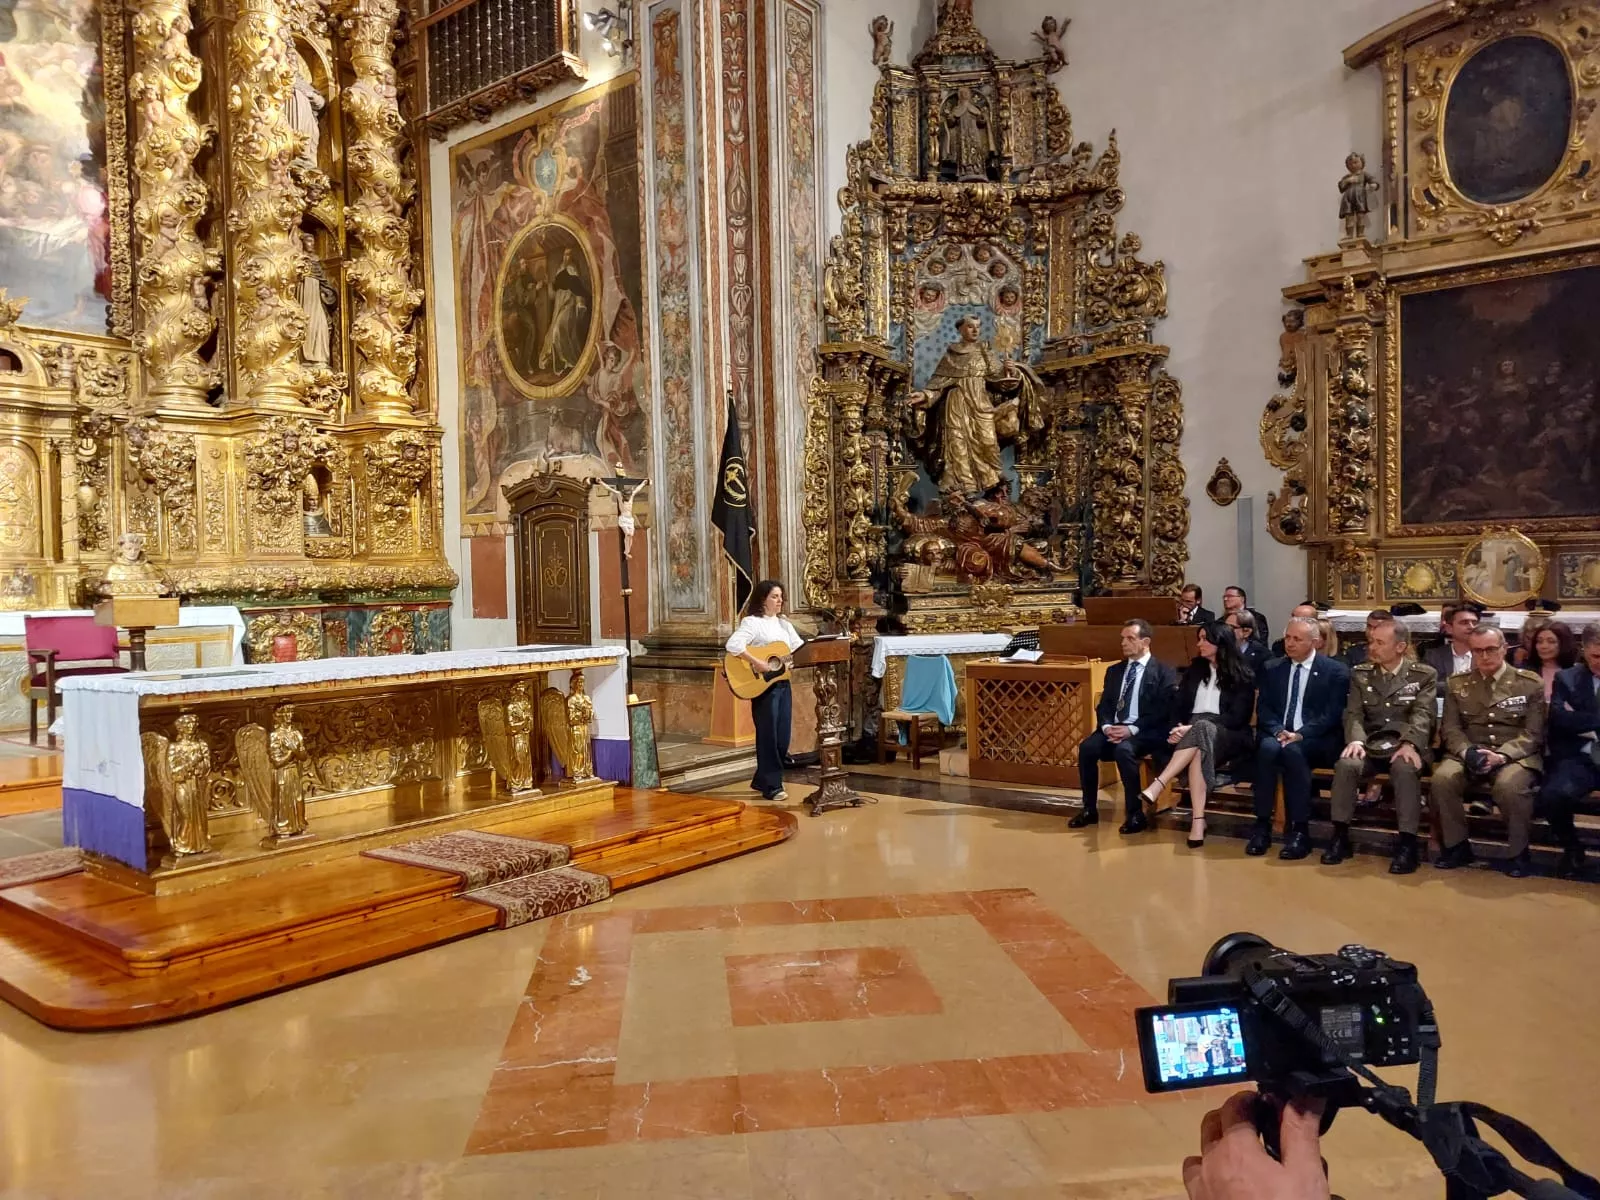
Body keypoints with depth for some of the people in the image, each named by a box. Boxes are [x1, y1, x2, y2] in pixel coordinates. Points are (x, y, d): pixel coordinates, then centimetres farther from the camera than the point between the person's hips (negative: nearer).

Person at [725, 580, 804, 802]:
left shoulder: (784, 623, 15)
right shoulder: (752, 622, -10)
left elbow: (800, 647, 10)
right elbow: (733, 644, -25)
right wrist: (757, 662, -29)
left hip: (783, 683, 8)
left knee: (782, 737, 10)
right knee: (768, 736, -1)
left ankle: (762, 780, 25)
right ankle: (771, 786, 9)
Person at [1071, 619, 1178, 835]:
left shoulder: (1163, 672, 1)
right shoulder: (1115, 671, 18)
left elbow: (1163, 711, -9)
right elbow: (1103, 706, 13)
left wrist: (1132, 729, -20)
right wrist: (1106, 726, -10)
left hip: (1147, 732, -5)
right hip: (1113, 728, 5)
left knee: (1124, 749, -36)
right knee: (1086, 747, -24)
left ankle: (1136, 815, -23)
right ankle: (1090, 810, -11)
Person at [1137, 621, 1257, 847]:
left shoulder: (1243, 675, 3)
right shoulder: (1194, 669, 18)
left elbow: (1238, 717, -8)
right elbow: (1180, 706, 13)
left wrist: (1192, 728, -19)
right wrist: (1179, 727, -12)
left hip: (1228, 735, -3)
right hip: (1192, 731, 3)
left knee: (1202, 728, -39)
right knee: (1199, 748, -37)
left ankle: (1158, 786, -48)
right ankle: (1198, 820, -46)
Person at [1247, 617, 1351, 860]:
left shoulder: (1335, 671, 2)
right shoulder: (1271, 668, 13)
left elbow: (1332, 715, -6)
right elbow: (1263, 709, 7)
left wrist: (1300, 734, -20)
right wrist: (1279, 731, -13)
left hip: (1315, 742, -3)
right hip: (1277, 735, 3)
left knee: (1293, 750, -36)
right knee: (1268, 748, -33)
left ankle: (1299, 830, -29)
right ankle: (1262, 825, -27)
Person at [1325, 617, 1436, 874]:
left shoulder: (1425, 674, 5)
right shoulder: (1360, 674, 12)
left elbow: (1423, 714, -8)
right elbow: (1353, 713, 4)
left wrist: (1409, 744, -27)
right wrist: (1356, 740, -17)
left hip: (1405, 746, -2)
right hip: (1371, 745, 2)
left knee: (1405, 769, -37)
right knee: (1345, 764, -30)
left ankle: (1407, 843, -27)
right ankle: (1340, 836, -18)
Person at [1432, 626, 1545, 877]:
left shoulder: (1531, 684, 2)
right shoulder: (1456, 684, 10)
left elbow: (1533, 733, -3)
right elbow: (1450, 728, 6)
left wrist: (1501, 755, -20)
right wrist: (1467, 752, -16)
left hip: (1515, 756, -2)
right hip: (1469, 753, 2)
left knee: (1510, 785, -36)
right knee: (1442, 778, -29)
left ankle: (1517, 852, -12)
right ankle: (1457, 845, -10)